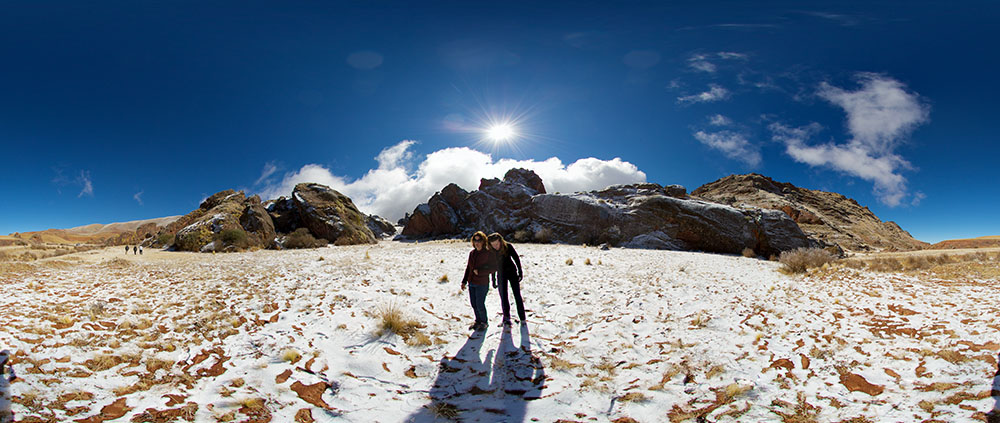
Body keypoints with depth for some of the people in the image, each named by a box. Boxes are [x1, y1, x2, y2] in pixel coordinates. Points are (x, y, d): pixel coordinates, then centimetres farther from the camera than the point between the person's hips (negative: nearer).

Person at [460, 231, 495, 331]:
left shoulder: (488, 253, -9)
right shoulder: (472, 253, 9)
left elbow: (494, 268, -11)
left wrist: (479, 271, -16)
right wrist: (464, 281, 14)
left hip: (482, 284, -6)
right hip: (471, 283, 6)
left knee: (480, 305, -3)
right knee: (474, 304, 11)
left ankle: (484, 322, 19)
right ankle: (478, 321, 30)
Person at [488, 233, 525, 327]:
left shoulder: (508, 246, -19)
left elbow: (516, 259, -8)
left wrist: (520, 272, -9)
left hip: (512, 272, -2)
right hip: (501, 275, 2)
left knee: (517, 296, -1)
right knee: (503, 297, -1)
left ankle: (522, 319, 7)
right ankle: (506, 318, 7)